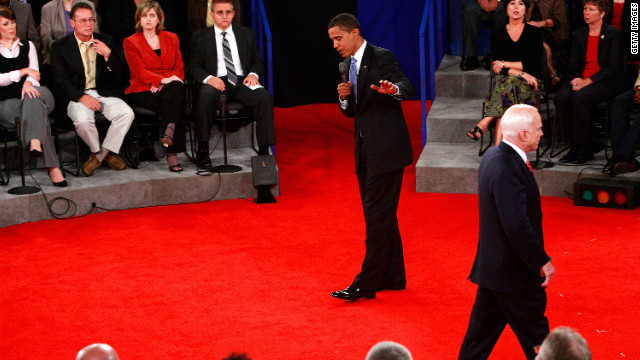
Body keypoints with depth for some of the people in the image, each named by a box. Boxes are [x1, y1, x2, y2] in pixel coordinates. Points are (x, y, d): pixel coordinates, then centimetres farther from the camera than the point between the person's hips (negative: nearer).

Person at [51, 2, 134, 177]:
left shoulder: (105, 41, 10)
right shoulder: (60, 47, 1)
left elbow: (118, 74, 6)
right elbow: (61, 81, -5)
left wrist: (108, 55, -14)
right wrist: (82, 97, -21)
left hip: (104, 93, 3)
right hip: (76, 96, -3)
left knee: (126, 113, -25)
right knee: (83, 120, -35)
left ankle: (99, 155, -8)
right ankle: (103, 153, -5)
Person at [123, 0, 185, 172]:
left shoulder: (171, 38, 18)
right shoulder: (131, 42, 8)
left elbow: (179, 68, 11)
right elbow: (139, 71, -6)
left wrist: (164, 84, -10)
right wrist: (163, 80, -23)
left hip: (167, 88, 3)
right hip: (142, 92, -3)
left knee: (176, 88, -35)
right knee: (173, 106, -33)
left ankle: (168, 132, -46)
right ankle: (172, 153, -39)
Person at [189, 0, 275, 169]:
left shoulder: (247, 34, 19)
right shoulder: (200, 38, 11)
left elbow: (257, 60, 21)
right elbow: (194, 66, 6)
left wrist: (253, 74, -3)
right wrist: (208, 78, -16)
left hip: (241, 81, 2)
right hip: (216, 82, -2)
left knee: (264, 96, -29)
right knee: (205, 96, -38)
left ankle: (264, 149, -26)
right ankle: (203, 152, -31)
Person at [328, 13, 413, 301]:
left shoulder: (382, 58, -9)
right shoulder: (348, 65, 15)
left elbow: (408, 88, -22)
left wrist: (393, 89, -44)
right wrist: (344, 98, -5)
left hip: (386, 148, -9)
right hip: (365, 149, 9)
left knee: (378, 215, -8)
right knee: (380, 215, 14)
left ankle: (366, 283, -8)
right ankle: (392, 277, 23)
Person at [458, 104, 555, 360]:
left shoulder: (493, 156, 6)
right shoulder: (508, 170, -27)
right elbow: (517, 226, -29)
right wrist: (542, 262, -21)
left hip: (491, 265, 10)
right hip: (513, 271, -10)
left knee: (484, 329, 18)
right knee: (534, 334, 4)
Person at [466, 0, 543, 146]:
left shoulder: (533, 33, 5)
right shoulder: (498, 34, 10)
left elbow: (534, 64, -4)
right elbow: (496, 66, 0)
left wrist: (505, 64, -7)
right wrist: (521, 73, -15)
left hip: (528, 82, -1)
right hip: (504, 79, 1)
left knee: (508, 84, -35)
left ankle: (484, 123, -42)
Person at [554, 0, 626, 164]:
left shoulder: (614, 34, -1)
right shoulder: (579, 35, 16)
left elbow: (613, 68, -9)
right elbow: (572, 65, 14)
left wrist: (588, 81, -18)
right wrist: (575, 79, -10)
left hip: (607, 83, -5)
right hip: (581, 81, 5)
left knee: (580, 98, -34)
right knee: (561, 98, -26)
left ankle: (584, 149, -25)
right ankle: (575, 145, -18)